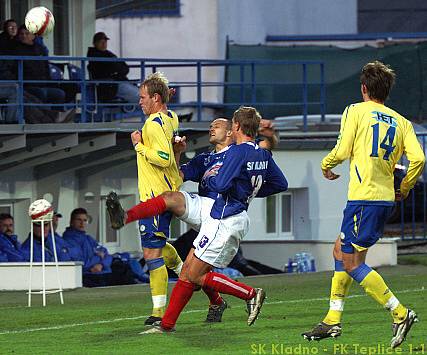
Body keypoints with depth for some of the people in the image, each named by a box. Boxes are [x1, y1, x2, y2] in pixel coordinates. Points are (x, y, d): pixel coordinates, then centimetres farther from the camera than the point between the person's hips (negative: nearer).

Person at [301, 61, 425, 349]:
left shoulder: (356, 111, -3)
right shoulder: (401, 122, 11)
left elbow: (343, 150, -10)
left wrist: (326, 165, 11)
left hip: (364, 196, -7)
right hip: (386, 198, 8)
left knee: (352, 262, -4)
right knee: (341, 251, 19)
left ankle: (400, 313, -12)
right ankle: (333, 321, 21)